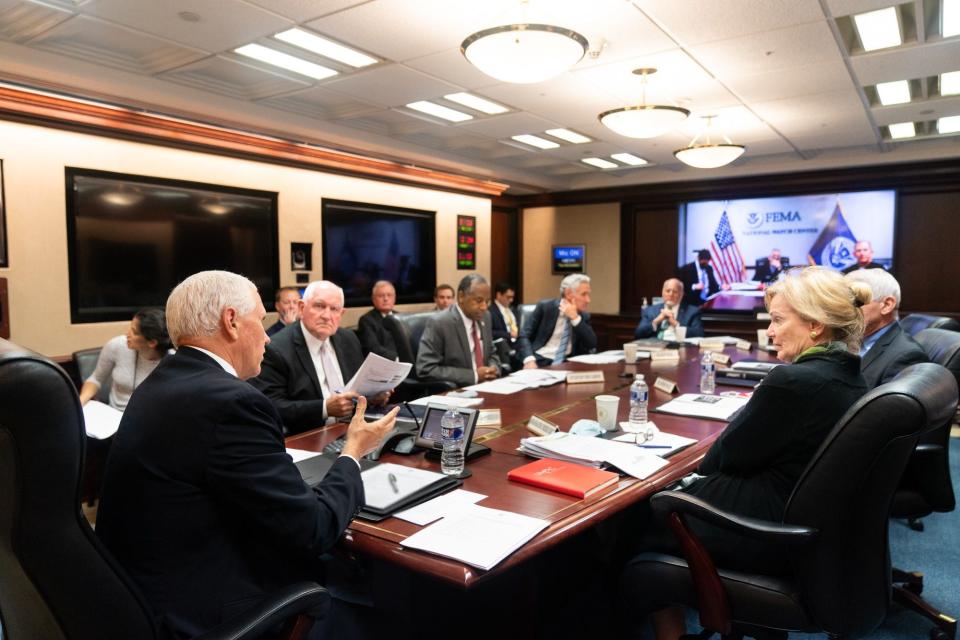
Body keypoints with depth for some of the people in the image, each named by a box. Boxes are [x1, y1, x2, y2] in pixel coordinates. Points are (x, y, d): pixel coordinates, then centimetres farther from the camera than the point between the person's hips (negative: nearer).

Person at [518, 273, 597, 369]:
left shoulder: (584, 316, 11)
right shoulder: (545, 307, 2)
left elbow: (592, 345, -2)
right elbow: (524, 336, -1)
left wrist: (575, 318, -9)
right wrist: (529, 360, -19)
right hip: (539, 361, -3)